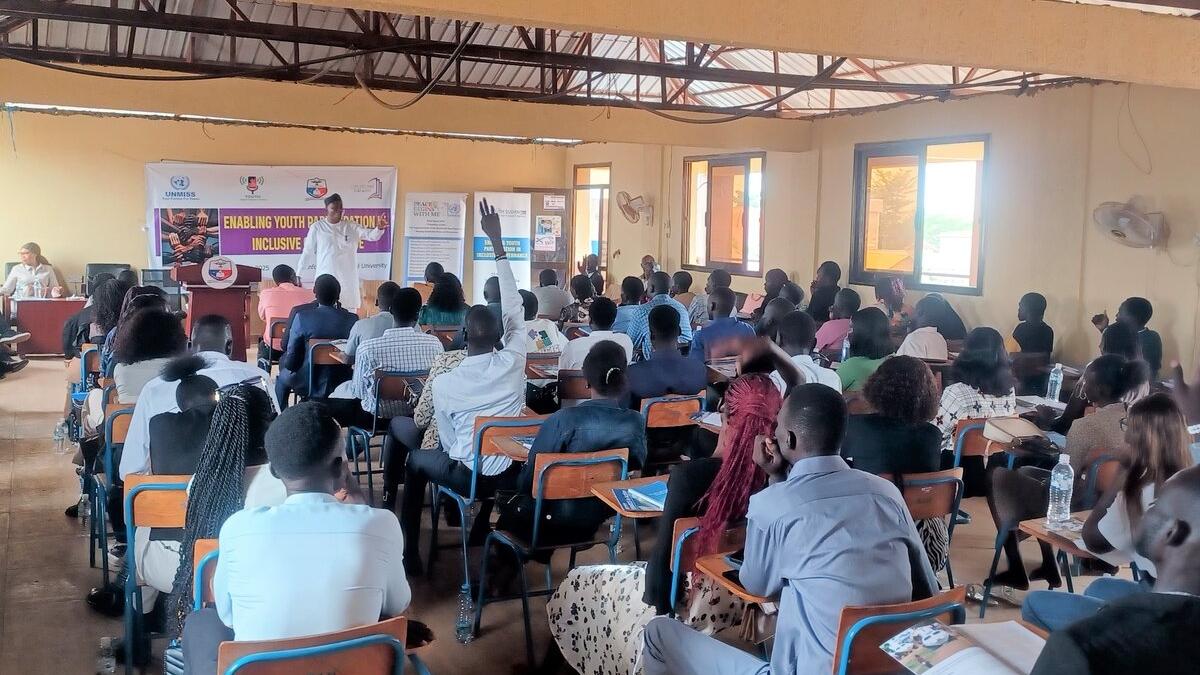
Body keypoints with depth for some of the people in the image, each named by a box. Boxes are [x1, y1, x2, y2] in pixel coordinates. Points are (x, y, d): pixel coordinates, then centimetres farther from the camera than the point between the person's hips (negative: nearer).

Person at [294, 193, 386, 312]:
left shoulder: (351, 227, 4)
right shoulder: (317, 227, 0)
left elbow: (371, 235, -8)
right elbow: (307, 253, 4)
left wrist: (379, 228, -31)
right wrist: (298, 275, 2)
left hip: (348, 280, 2)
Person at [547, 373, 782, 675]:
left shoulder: (691, 475, -27)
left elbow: (666, 552, -18)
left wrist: (660, 607, -1)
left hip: (701, 603, -5)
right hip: (753, 599, 5)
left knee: (578, 585, 21)